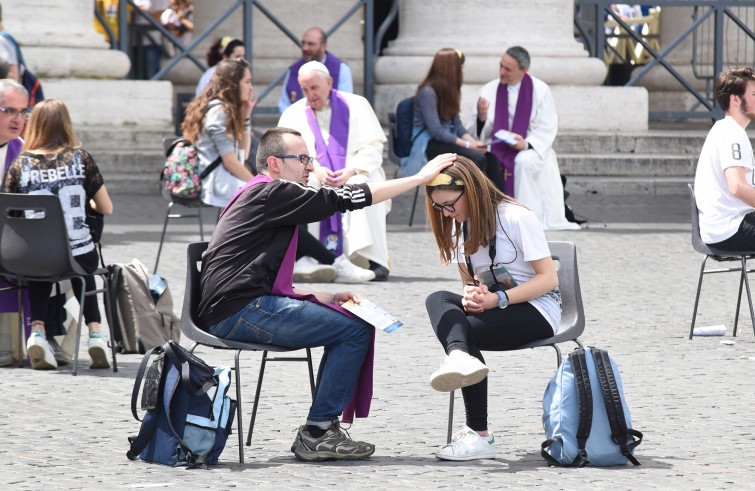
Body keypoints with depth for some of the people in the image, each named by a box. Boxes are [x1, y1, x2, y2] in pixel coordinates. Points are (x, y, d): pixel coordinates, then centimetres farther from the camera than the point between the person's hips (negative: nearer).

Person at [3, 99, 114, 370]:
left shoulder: (20, 164, -4)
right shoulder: (80, 158, -4)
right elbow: (106, 208, 0)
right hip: (79, 254, 0)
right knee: (83, 272, 34)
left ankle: (37, 329, 11)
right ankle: (95, 331, 17)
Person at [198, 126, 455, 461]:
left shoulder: (254, 199, 26)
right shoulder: (272, 193, -5)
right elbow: (343, 199, -9)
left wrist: (326, 298, 14)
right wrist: (420, 178, -5)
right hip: (241, 311, -10)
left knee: (348, 323, 16)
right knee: (356, 330, -10)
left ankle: (321, 429, 11)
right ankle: (316, 435, -8)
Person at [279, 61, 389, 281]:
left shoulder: (355, 105, 10)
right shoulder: (293, 114, 15)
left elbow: (373, 147, 2)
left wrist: (351, 170, -17)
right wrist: (316, 170, -17)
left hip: (355, 174, -1)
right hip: (314, 179, 1)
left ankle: (373, 259, -38)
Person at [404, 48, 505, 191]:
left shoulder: (451, 90, 12)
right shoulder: (427, 92, -14)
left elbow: (456, 123, 12)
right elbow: (436, 131, -19)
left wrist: (473, 141, -6)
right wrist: (467, 144, -19)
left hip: (448, 140, 8)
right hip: (429, 145, -8)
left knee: (491, 158, -18)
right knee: (477, 158, -29)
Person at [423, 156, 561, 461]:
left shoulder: (516, 218, -11)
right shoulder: (459, 225, 11)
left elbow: (548, 278, -13)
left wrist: (498, 299, -23)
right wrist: (470, 294, -9)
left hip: (536, 312, -7)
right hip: (491, 309, 7)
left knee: (465, 331, -31)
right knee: (438, 300, -23)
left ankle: (479, 436, -33)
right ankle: (459, 359, -55)